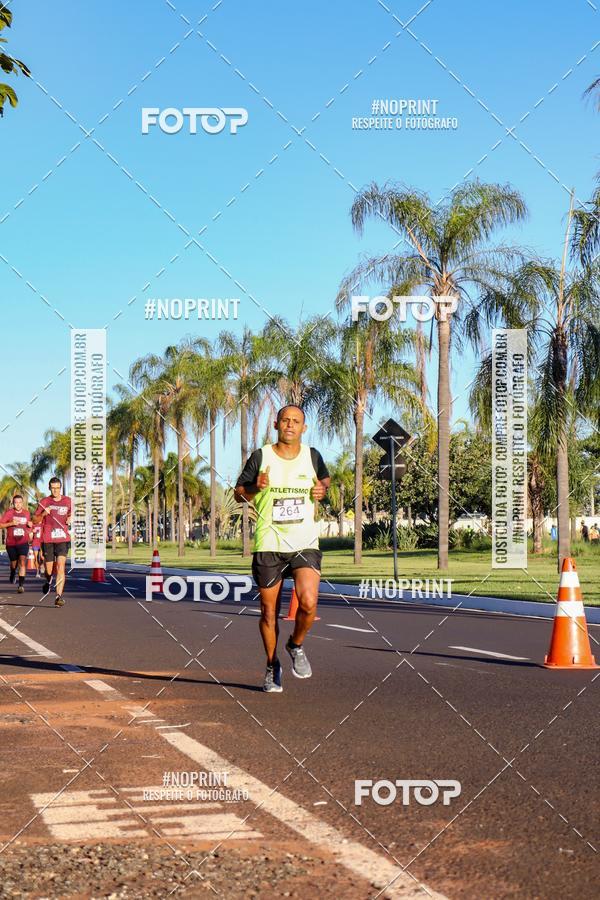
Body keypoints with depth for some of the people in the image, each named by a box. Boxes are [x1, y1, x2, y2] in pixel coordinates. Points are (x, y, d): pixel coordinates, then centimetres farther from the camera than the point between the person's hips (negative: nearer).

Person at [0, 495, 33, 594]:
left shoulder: (26, 513, 5)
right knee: (14, 563, 14)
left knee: (22, 562, -17)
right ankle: (12, 574, 49)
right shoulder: (9, 513, -4)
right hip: (11, 543, 0)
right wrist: (11, 523, -22)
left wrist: (30, 525, -2)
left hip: (23, 542, 0)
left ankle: (21, 585, -19)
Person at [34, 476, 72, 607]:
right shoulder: (44, 502, 2)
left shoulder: (67, 501, 8)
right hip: (48, 540, 0)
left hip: (63, 539, 0)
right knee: (49, 570, 4)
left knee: (60, 566, -15)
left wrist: (69, 519, 3)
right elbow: (35, 520, 3)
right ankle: (48, 581, 41)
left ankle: (59, 596, -17)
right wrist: (43, 514, -17)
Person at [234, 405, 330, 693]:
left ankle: (296, 645, 13)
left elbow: (325, 478, 24)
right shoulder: (260, 457, -1)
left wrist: (322, 490, 1)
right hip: (268, 544, -1)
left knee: (308, 604, -18)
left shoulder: (312, 456, 5)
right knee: (269, 612, 6)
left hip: (305, 544, 1)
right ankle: (272, 667, 27)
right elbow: (238, 494, 5)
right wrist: (256, 487, -16)